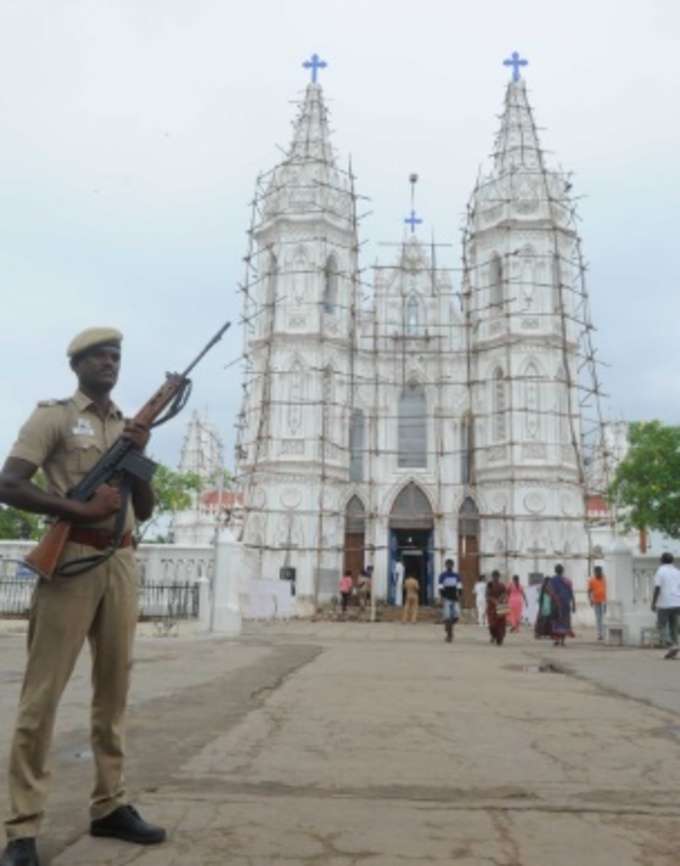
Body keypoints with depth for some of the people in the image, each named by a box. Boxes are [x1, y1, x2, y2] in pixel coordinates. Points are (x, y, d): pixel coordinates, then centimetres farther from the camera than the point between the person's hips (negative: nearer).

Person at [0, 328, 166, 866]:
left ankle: (110, 805, 21)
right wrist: (82, 511, -16)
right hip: (70, 562, -6)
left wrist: (139, 457, 0)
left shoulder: (129, 426, 18)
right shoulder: (53, 417, 2)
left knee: (114, 689, 10)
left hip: (122, 564, 6)